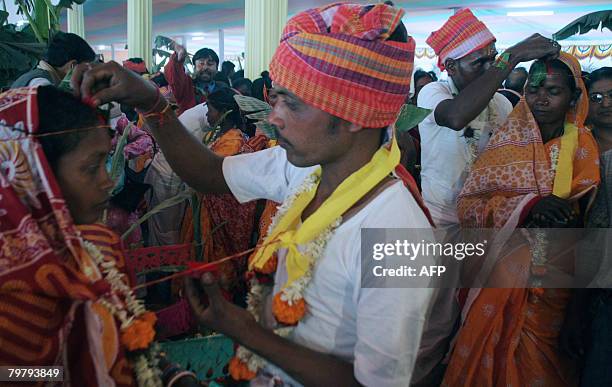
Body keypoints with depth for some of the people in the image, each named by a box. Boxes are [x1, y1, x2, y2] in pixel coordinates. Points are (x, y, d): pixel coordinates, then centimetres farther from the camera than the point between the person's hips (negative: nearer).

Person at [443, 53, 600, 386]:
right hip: (504, 268, -1)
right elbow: (468, 203, -11)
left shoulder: (583, 145, 1)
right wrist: (527, 204, -24)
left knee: (537, 356, 10)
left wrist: (562, 215, -20)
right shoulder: (507, 140, -3)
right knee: (491, 346, 6)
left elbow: (585, 211, 2)